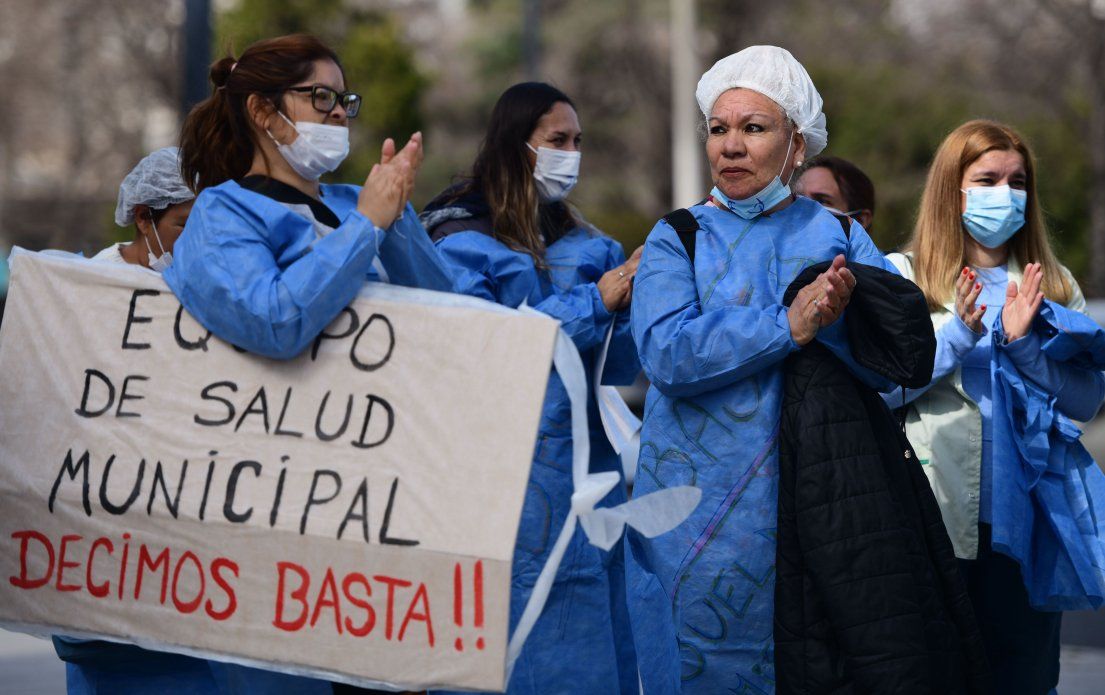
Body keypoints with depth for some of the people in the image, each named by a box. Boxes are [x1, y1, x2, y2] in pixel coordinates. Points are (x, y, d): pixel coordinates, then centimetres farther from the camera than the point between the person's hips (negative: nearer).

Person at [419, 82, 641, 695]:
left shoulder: (587, 246, 16)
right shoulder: (463, 241, -1)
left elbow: (620, 369, 13)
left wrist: (625, 305, -8)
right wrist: (592, 304, -13)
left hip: (590, 472, 6)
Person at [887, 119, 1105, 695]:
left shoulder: (1054, 285, 12)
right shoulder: (902, 275, 3)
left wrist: (1024, 342, -11)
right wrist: (955, 335, -17)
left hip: (1024, 522, 3)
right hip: (937, 516, -3)